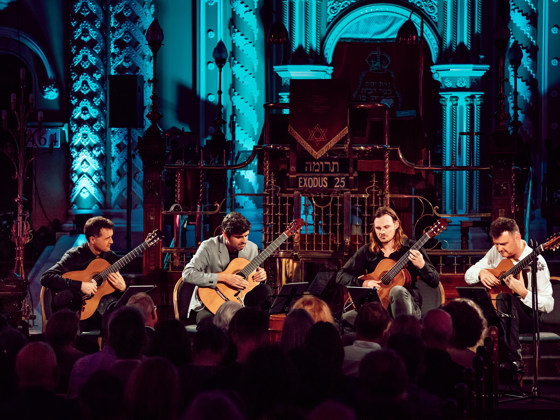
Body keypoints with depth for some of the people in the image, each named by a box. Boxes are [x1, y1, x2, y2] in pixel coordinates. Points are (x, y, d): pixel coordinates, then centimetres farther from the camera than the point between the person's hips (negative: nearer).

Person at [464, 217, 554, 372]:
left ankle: (512, 362, -36)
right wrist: (481, 273, -9)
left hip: (525, 315, -5)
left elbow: (548, 305, -16)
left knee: (503, 299, -38)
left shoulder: (535, 262, -13)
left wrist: (523, 292, -31)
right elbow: (468, 275, 14)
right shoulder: (496, 252, 5)